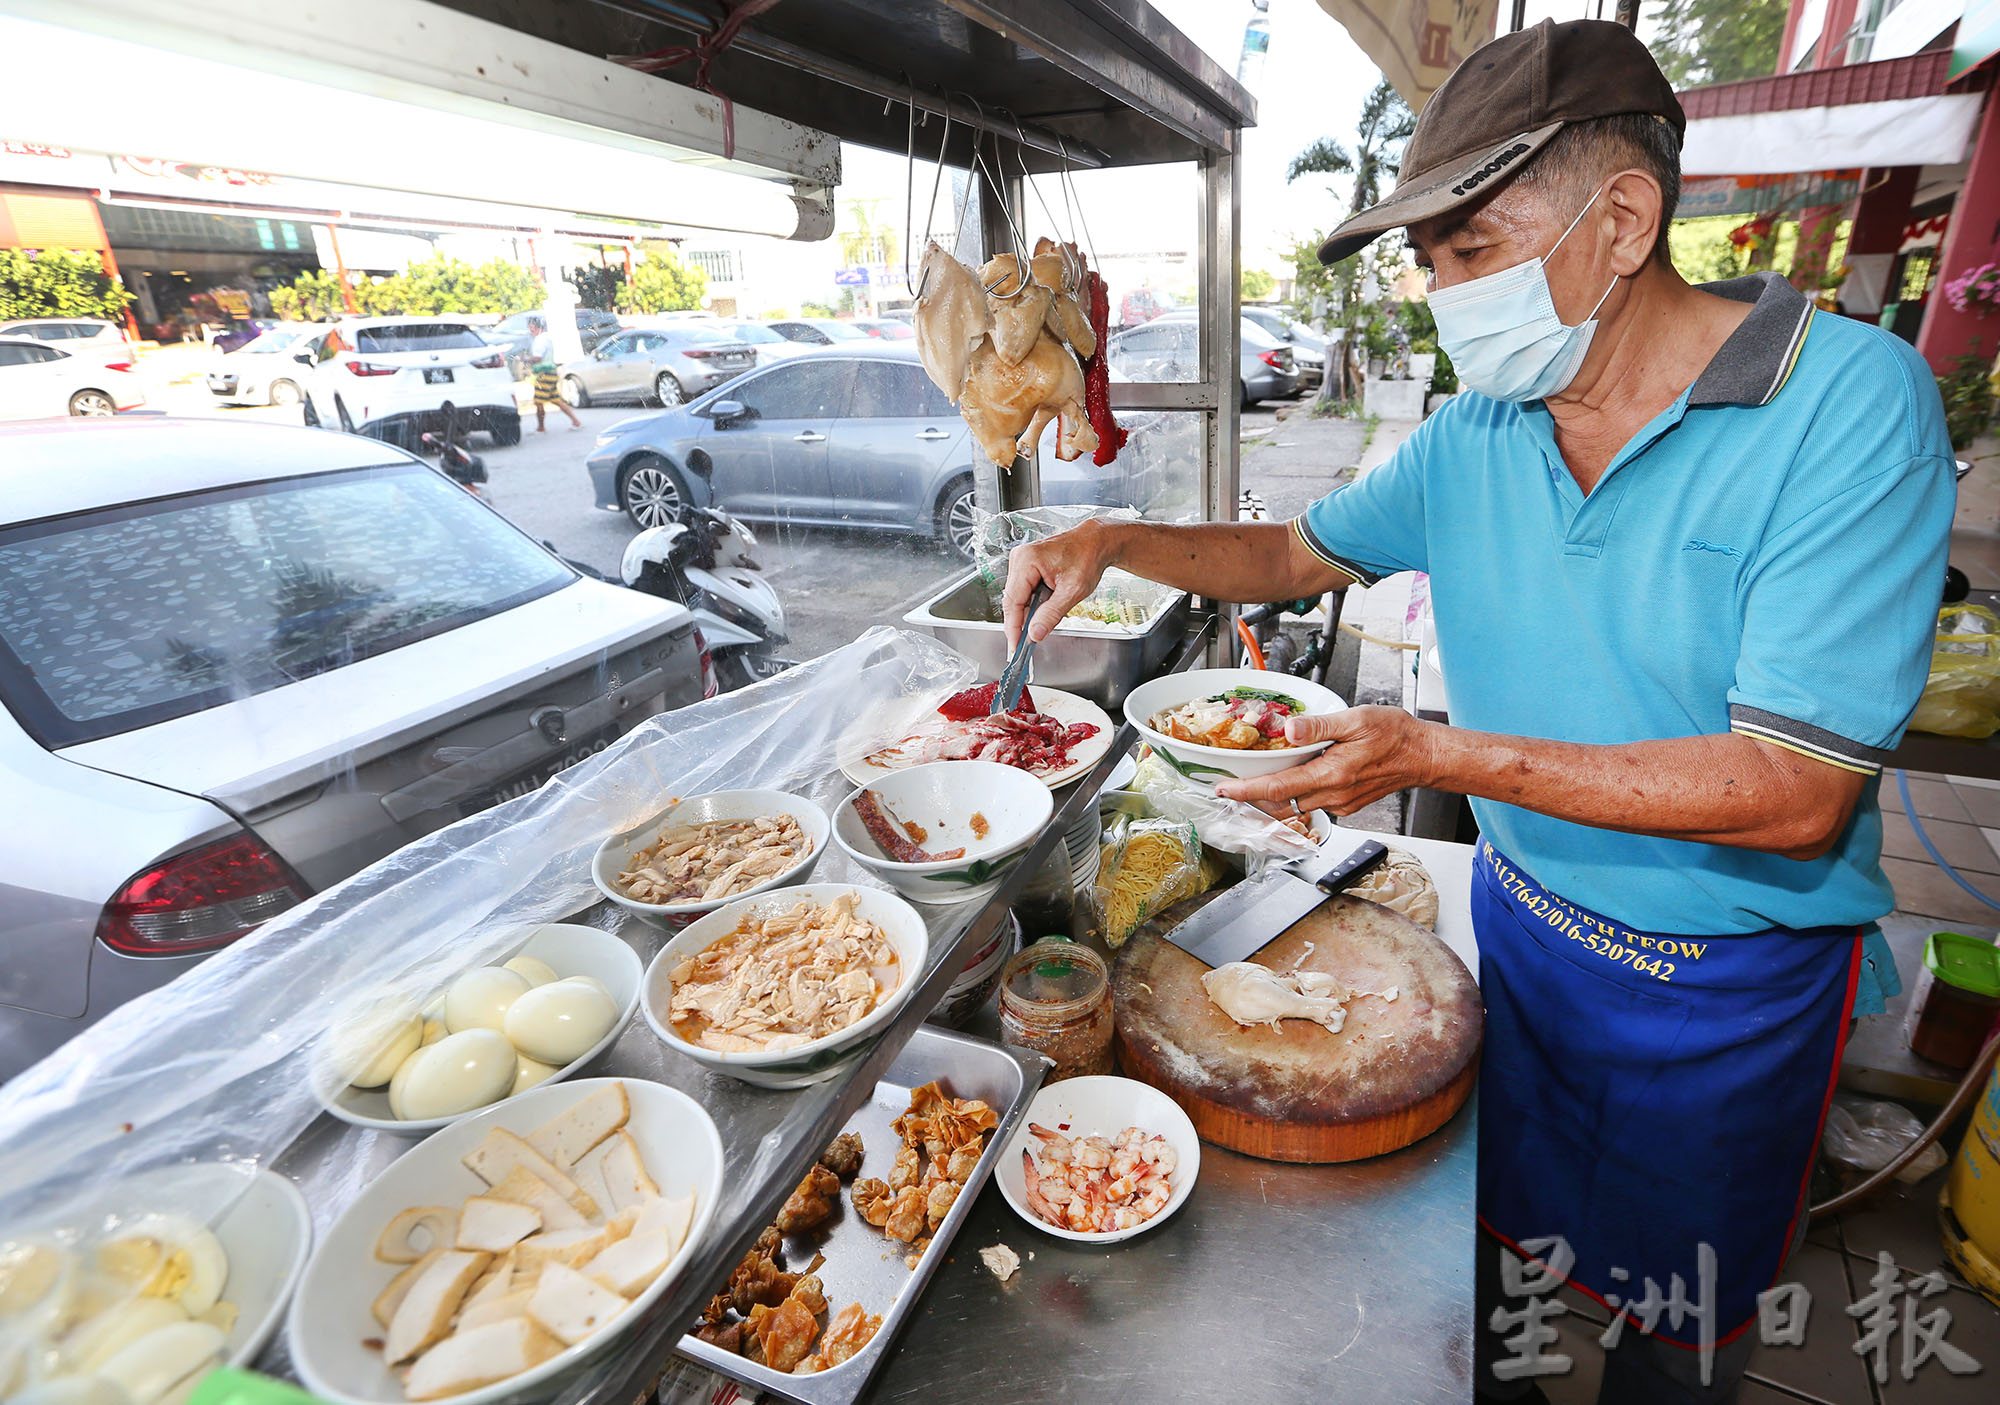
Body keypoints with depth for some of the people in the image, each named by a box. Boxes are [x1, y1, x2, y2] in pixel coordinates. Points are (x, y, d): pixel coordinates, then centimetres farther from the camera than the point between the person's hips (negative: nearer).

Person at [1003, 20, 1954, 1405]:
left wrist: (1444, 755, -33)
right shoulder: (1475, 434, -6)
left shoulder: (1848, 401, -22)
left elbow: (1797, 796, -27)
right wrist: (1115, 541, -9)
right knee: (1484, 1204, 25)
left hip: (1731, 979, -4)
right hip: (1521, 914, 5)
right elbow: (1302, 551, 6)